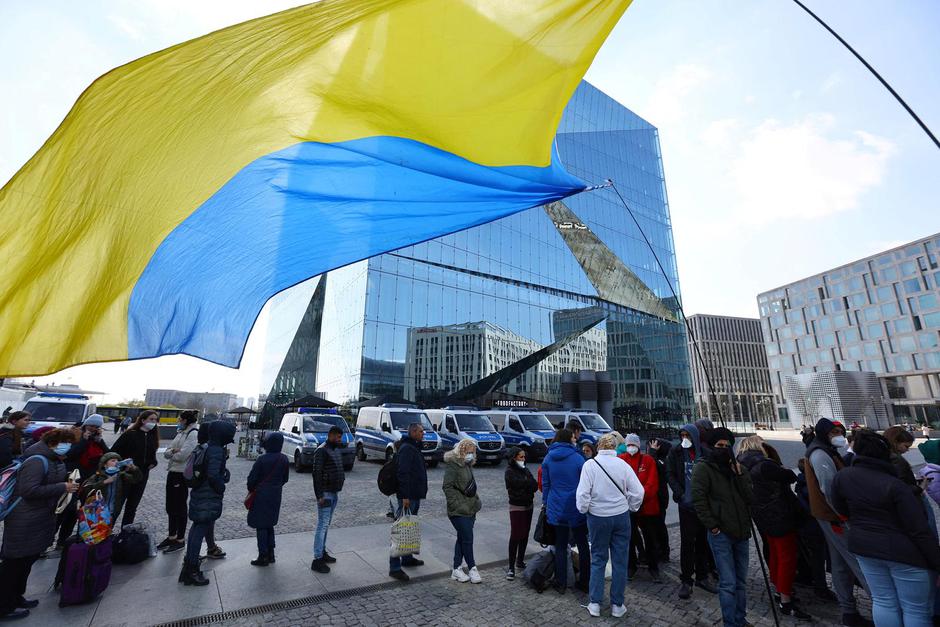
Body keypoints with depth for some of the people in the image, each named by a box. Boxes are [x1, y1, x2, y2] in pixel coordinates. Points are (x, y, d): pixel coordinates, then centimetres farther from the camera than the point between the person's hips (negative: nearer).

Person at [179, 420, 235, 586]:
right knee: (200, 530, -1)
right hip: (209, 498, -10)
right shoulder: (217, 451, -23)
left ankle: (190, 559, 36)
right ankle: (192, 571, 7)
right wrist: (221, 488, -13)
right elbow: (213, 475, -28)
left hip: (199, 495, 10)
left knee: (197, 527, 22)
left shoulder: (208, 448, 7)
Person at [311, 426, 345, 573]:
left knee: (326, 525, 17)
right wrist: (319, 496, -21)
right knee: (322, 525, -3)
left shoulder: (336, 449, 11)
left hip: (334, 493, 9)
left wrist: (338, 490, 16)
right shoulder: (322, 451, -17)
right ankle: (317, 560, 4)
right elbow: (316, 474, -19)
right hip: (325, 494, -9)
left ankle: (323, 552, 28)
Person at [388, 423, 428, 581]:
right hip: (408, 496, -10)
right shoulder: (406, 449, -18)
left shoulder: (414, 448, 15)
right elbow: (403, 473, -24)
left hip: (415, 496, 10)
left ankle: (407, 558, 33)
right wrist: (405, 496, -27)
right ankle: (395, 568, 0)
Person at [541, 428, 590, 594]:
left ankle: (561, 584, 18)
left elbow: (545, 484, 5)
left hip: (556, 509, 2)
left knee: (560, 546, 12)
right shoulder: (577, 458, -9)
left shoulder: (548, 459, 0)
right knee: (582, 544, 14)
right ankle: (585, 582, 22)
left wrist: (546, 504, 15)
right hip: (576, 508, -2)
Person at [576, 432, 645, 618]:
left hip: (597, 517, -1)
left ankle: (595, 603, 20)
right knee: (620, 561, 14)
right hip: (621, 517, 1)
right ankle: (617, 605, 24)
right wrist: (631, 508, 11)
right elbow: (638, 492, -6)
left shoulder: (590, 464, -12)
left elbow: (583, 493, -15)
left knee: (598, 560, 14)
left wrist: (583, 510, 3)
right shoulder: (623, 465, -7)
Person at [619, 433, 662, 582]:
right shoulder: (621, 460, -1)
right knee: (629, 538, 12)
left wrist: (641, 497, -18)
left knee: (650, 538, 10)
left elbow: (652, 483, -8)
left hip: (647, 506, 0)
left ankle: (654, 568, 27)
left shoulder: (648, 460, -2)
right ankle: (631, 566, 30)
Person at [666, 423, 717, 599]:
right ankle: (686, 580, 14)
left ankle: (702, 576, 30)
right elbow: (670, 474, -3)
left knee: (703, 541, 13)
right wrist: (680, 493, -12)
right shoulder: (676, 452, -3)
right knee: (687, 542, 2)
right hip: (686, 504, -2)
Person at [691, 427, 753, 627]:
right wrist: (712, 526, -13)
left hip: (741, 532, 6)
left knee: (741, 581, 17)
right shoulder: (703, 468, -9)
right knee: (728, 584, -2)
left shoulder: (737, 468, 9)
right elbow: (698, 499, -12)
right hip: (721, 534, -6)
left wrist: (739, 474, -10)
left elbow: (750, 497, 1)